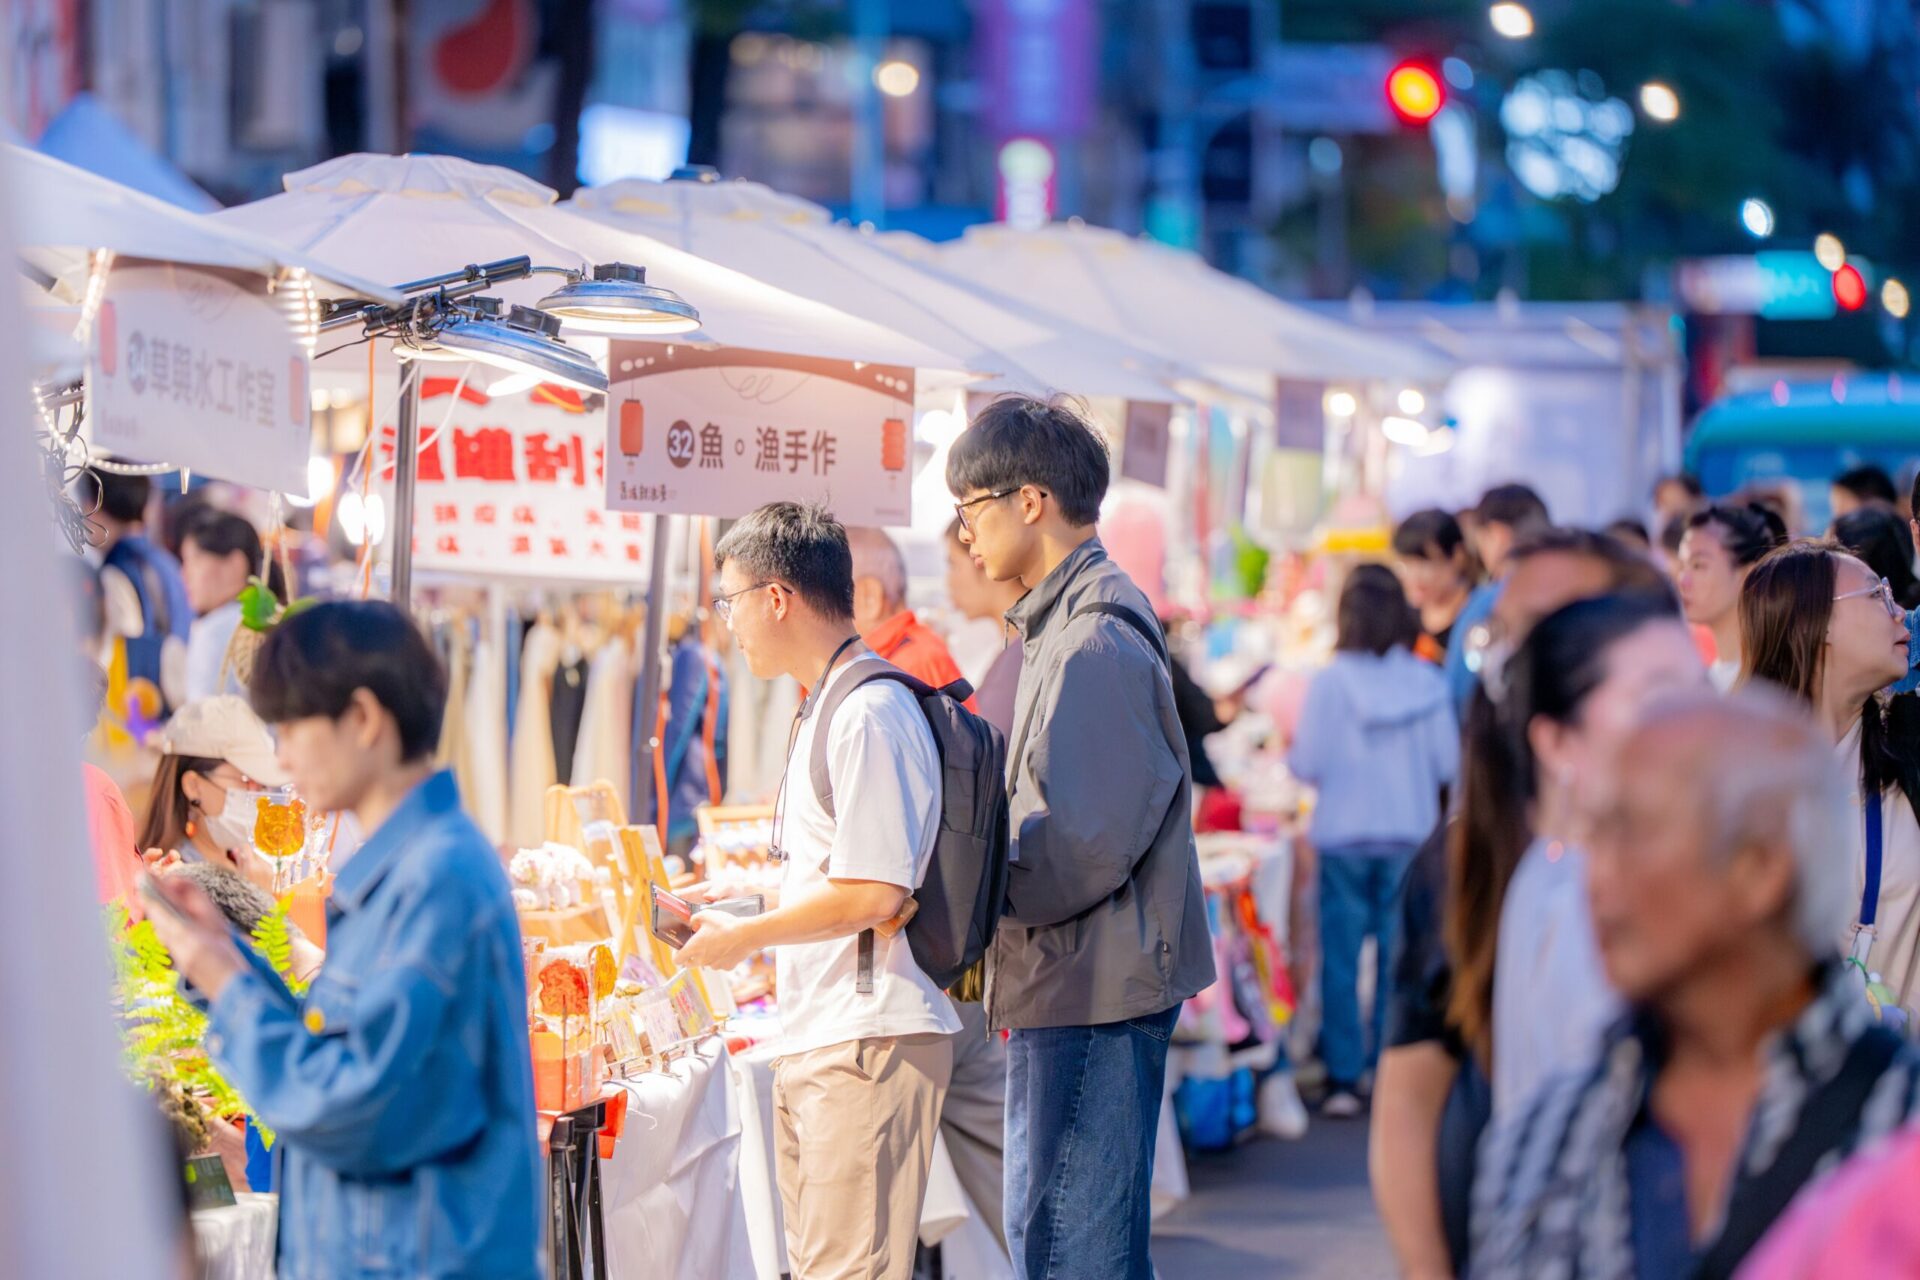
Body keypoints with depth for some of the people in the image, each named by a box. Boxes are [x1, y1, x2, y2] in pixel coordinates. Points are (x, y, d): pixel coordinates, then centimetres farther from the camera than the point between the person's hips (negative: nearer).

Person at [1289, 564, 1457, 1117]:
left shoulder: (1329, 682, -11)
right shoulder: (1427, 682, -5)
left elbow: (1307, 765, -10)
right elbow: (1449, 764, -2)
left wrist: (1290, 751, 12)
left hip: (1343, 836, -2)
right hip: (1411, 837, 2)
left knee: (1340, 962, 7)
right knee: (1401, 958, 9)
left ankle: (1343, 1078, 7)